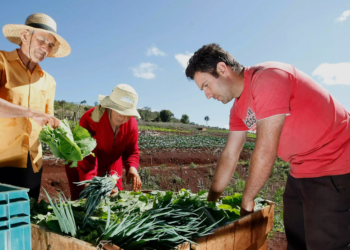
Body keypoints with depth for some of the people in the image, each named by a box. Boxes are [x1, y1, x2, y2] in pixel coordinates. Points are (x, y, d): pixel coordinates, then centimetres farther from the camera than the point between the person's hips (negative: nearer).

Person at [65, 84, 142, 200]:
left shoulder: (131, 123, -17)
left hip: (110, 168, 4)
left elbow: (132, 150, -8)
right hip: (82, 169, -4)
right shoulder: (90, 120, -33)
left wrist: (132, 167, -31)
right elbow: (87, 159, -37)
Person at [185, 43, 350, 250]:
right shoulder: (239, 108, 6)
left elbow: (265, 151, -24)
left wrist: (247, 200, -11)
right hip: (302, 171, 9)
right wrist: (210, 202, 9)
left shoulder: (268, 78, -23)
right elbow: (229, 157, 9)